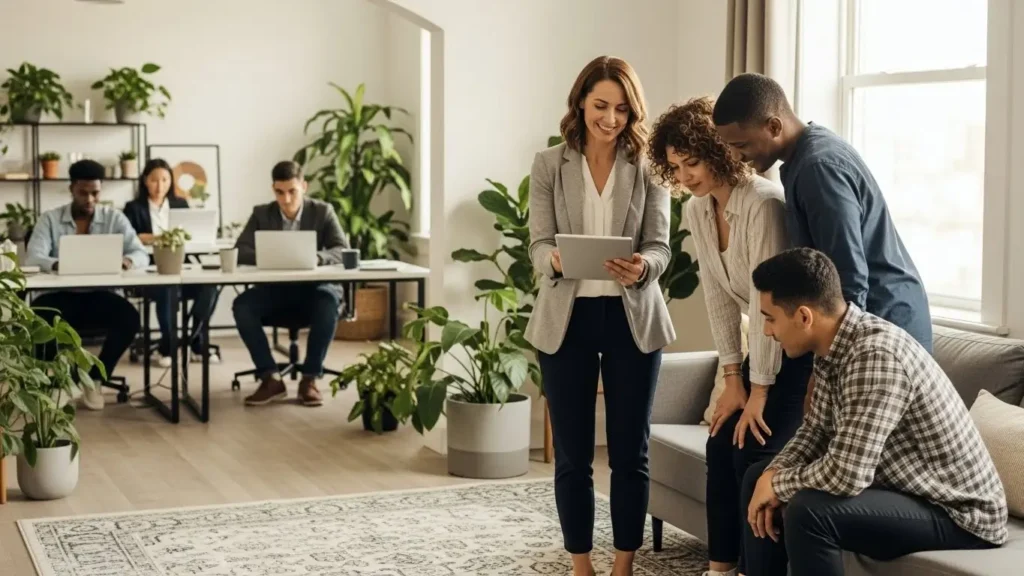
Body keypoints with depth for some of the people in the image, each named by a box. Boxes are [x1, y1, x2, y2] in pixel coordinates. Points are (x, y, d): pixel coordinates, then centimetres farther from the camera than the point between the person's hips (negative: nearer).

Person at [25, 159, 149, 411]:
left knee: (129, 317, -30)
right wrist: (56, 264, -35)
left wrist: (127, 261, -29)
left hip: (100, 296, 1)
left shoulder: (114, 218, 5)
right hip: (60, 296, -1)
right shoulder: (50, 219, 2)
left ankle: (95, 378, -9)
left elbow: (141, 253, -3)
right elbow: (33, 258, -11)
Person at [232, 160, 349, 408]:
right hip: (274, 290, 2)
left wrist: (316, 258, -31)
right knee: (242, 305, -28)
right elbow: (240, 252, -5)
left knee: (328, 304, -36)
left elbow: (343, 251, -9)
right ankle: (271, 379, -21)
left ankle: (309, 379, -23)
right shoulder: (261, 214, 3)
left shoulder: (322, 211, -1)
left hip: (313, 288, -2)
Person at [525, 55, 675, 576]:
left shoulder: (648, 167, 2)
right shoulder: (549, 165, 2)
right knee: (572, 454, 5)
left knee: (630, 452, 5)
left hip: (632, 318, 0)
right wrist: (556, 259, -28)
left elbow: (660, 245, -3)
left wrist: (641, 267, -27)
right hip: (567, 318, 0)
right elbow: (538, 244, -4)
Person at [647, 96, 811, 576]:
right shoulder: (696, 212, -1)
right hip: (767, 339, 8)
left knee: (755, 454, -12)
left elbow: (768, 301, -25)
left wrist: (759, 392, -21)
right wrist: (733, 379, -2)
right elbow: (718, 298, 1)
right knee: (721, 445, 4)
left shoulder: (763, 204, -27)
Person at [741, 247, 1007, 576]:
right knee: (758, 478, 11)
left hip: (960, 513, -10)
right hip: (903, 484, 10)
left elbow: (846, 474, -35)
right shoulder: (833, 346, -1)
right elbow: (818, 428, 13)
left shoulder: (876, 355, -30)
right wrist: (773, 475, -6)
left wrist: (778, 484, -17)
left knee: (807, 511, -30)